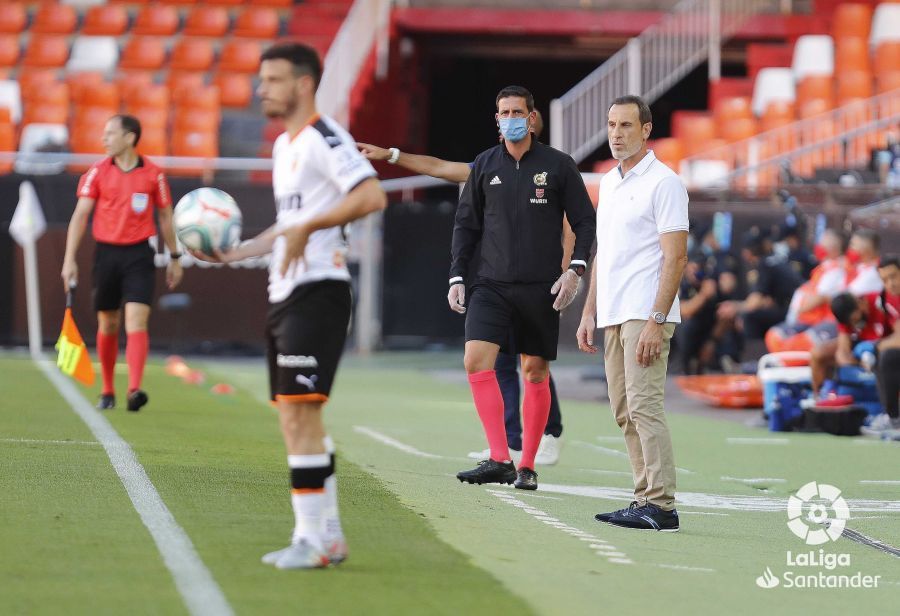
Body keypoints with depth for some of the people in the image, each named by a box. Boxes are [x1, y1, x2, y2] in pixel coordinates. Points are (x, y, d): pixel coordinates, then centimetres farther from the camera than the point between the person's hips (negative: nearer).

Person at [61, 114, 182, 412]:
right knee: (107, 325, 9)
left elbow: (165, 217, 10)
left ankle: (134, 390, -24)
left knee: (136, 322, -15)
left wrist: (174, 257, 12)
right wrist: (69, 259, -9)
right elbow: (80, 215, -1)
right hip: (106, 252, 2)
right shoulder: (97, 172, 2)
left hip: (139, 255, -2)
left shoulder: (153, 174, 1)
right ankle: (107, 392, 21)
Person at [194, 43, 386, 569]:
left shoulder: (323, 137, -11)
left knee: (300, 412, -12)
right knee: (295, 417, 12)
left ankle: (312, 539, -8)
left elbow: (372, 196, -25)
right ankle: (328, 536, 18)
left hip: (318, 291, -10)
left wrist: (308, 227, -27)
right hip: (286, 294, 10)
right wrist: (236, 253, 20)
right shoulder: (285, 145, 19)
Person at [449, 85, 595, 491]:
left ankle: (527, 467, 13)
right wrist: (457, 277, 7)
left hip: (540, 288, -2)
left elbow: (585, 222, 4)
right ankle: (500, 460, -17)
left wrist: (575, 269, -9)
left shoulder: (558, 165, 1)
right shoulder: (484, 166, 9)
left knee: (536, 373, 3)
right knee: (476, 360, -16)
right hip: (491, 285, 2)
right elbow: (466, 225, 14)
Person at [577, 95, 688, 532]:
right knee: (625, 412, 8)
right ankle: (644, 500, 12)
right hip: (613, 315, 9)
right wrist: (589, 312, 18)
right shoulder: (609, 182, 18)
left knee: (644, 406, -14)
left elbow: (675, 257, -14)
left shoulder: (663, 183, -8)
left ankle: (660, 505, -14)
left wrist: (656, 320, -20)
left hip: (646, 314, -9)